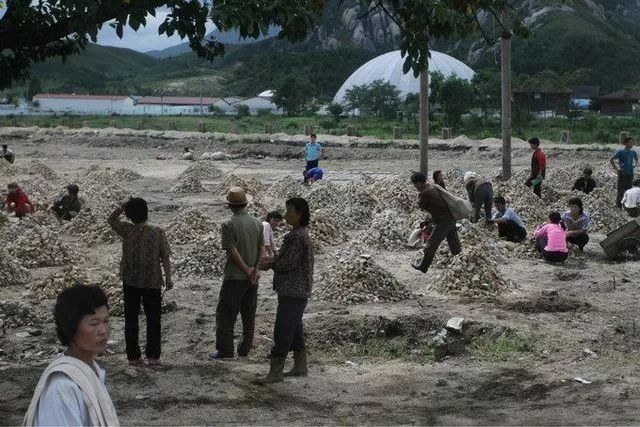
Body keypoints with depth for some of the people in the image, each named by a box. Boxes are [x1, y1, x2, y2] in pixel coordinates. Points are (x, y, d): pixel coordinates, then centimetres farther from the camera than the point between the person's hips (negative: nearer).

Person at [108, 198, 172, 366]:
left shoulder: (127, 231, -7)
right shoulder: (158, 232, -8)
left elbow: (111, 220, 12)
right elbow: (165, 258, -6)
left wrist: (122, 207, 3)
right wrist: (168, 277, 1)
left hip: (130, 282, 1)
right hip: (153, 282, -1)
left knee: (131, 320, 8)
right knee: (153, 320, 7)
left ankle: (133, 356, 9)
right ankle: (152, 356, 3)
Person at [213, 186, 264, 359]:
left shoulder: (229, 225, -12)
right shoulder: (257, 224, 5)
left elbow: (233, 251, -15)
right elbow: (262, 249, 2)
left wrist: (247, 269, -10)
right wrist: (255, 269, -4)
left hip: (234, 278, -5)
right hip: (252, 279, 5)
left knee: (225, 314, 2)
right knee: (249, 315, 14)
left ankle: (225, 350, -1)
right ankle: (245, 350, 19)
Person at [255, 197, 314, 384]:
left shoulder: (298, 236, -18)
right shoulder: (302, 234, 13)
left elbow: (288, 263, -21)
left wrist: (270, 264, -4)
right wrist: (274, 260, 7)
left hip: (293, 292, -10)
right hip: (297, 291, 10)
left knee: (282, 331, -8)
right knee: (295, 329, 16)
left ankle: (275, 372, -6)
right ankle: (300, 367, 22)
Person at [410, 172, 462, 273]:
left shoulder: (425, 193, -19)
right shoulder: (433, 187, 8)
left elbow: (422, 207, -5)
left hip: (443, 222, -9)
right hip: (451, 219, 9)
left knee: (431, 244, 5)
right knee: (454, 244, 16)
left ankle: (423, 267, 16)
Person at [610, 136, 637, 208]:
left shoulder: (633, 152, 3)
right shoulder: (620, 152, -12)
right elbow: (611, 160, -9)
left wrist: (634, 166, 9)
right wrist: (616, 169, -10)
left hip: (630, 174, 5)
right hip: (622, 174, -5)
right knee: (621, 190, 0)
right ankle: (618, 205, 11)